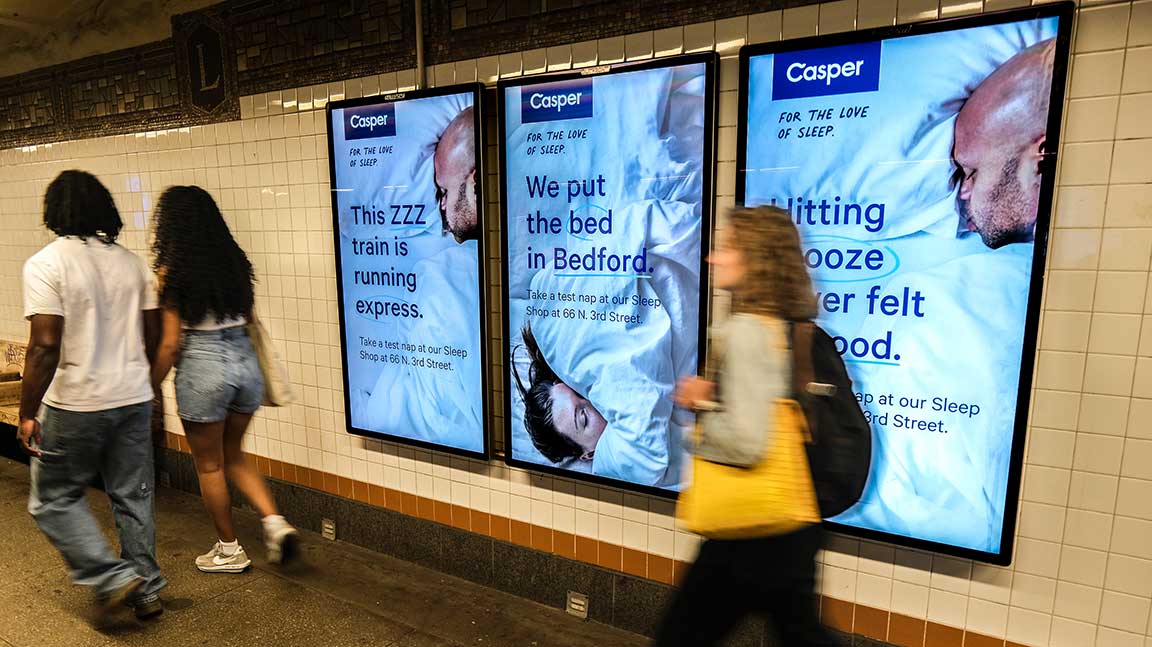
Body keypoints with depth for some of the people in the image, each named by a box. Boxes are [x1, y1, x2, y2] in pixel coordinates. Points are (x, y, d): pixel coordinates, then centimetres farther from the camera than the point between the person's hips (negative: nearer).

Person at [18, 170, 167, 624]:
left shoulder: (46, 264, -12)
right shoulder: (131, 262, 4)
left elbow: (45, 346, -18)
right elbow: (154, 335, 7)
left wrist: (27, 413, -10)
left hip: (75, 404, -5)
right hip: (134, 399, 5)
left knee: (55, 500, 13)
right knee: (133, 496, 13)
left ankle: (112, 579, 6)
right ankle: (146, 589, 23)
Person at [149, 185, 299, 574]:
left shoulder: (172, 272, -11)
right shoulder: (235, 260, 3)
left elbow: (170, 343, -10)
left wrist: (150, 390, 2)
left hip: (203, 367, -5)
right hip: (246, 360, 5)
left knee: (209, 465, 14)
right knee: (233, 456, 24)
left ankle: (229, 550, 28)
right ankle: (275, 522, 10)